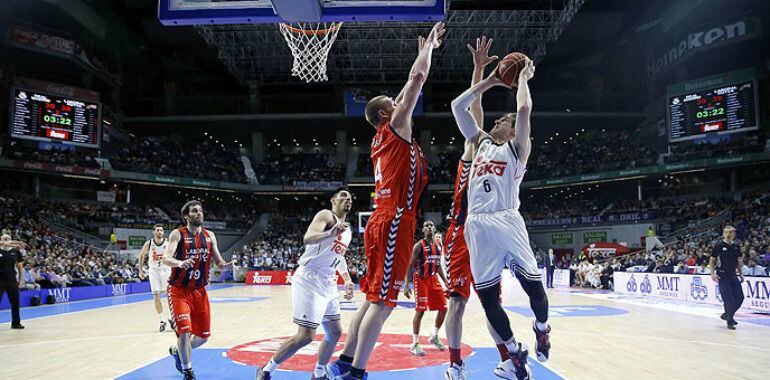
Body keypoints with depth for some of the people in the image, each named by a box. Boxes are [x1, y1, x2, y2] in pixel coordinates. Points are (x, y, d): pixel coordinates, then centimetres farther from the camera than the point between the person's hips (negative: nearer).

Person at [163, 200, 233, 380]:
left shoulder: (210, 235, 4)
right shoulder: (178, 234, -11)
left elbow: (218, 261, 9)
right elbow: (165, 258, -25)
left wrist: (226, 265, -15)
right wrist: (181, 263, -46)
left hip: (199, 291, 5)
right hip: (179, 291, -5)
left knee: (203, 335, 10)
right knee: (184, 331, -14)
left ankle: (176, 350, 39)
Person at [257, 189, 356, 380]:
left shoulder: (347, 231, 17)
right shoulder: (326, 215, -9)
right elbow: (307, 238, -27)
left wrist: (347, 280, 17)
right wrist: (330, 233, -45)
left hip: (327, 283, 9)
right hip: (309, 280, -9)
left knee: (335, 331, 12)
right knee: (306, 335, -12)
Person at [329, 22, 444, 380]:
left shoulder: (381, 138, 21)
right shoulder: (396, 127, -1)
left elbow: (409, 87, 32)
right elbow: (418, 79, -3)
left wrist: (425, 52, 37)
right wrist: (428, 45, 14)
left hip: (382, 222, 9)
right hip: (394, 223, -9)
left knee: (372, 299, 13)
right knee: (382, 302, -8)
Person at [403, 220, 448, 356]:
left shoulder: (438, 245, 8)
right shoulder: (419, 245, -11)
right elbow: (410, 266, -14)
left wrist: (446, 282, 14)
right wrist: (406, 285, -22)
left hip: (434, 279, 7)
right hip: (421, 280, -7)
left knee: (443, 308, 7)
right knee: (420, 311, -9)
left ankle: (434, 337, 26)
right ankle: (415, 344, -1)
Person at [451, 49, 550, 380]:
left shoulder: (517, 149, 9)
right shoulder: (481, 143, 23)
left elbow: (524, 109, -8)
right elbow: (458, 106, 23)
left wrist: (523, 78, 8)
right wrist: (490, 82, 24)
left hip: (506, 223, -5)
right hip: (477, 226, 5)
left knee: (534, 287, -3)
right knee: (487, 298, 4)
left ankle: (541, 329, 29)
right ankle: (516, 352, 22)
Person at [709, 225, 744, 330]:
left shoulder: (736, 246, 7)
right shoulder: (719, 245, -7)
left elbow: (738, 261, 17)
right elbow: (712, 259, -4)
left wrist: (741, 274, 11)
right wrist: (712, 273, -12)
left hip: (733, 274, 5)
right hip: (722, 275, -5)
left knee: (740, 297, 3)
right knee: (728, 299, -8)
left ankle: (727, 315, 22)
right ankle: (730, 321, 3)